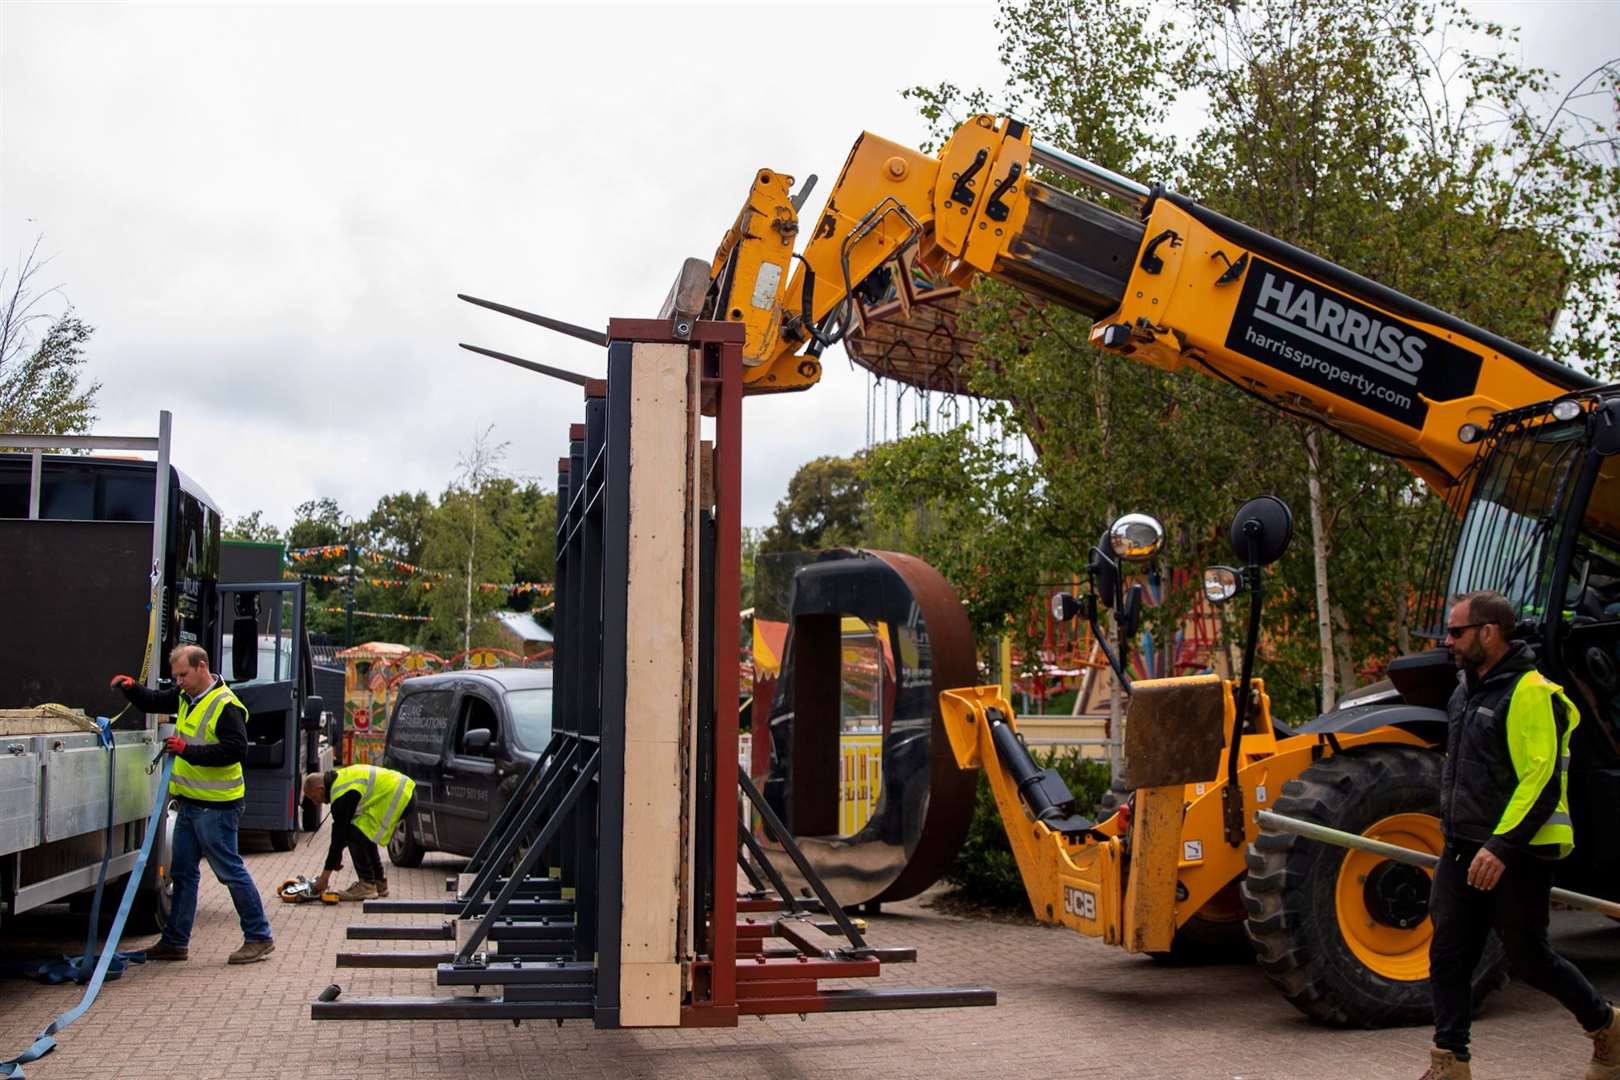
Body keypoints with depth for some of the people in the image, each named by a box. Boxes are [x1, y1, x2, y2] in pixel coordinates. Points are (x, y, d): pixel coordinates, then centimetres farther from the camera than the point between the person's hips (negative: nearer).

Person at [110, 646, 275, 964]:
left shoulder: (225, 705, -17)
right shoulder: (185, 697, 11)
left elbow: (236, 750, -25)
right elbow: (154, 702, 27)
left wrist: (189, 751, -27)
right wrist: (132, 688, 6)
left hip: (216, 806, -9)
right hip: (190, 802, 9)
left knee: (231, 871, -4)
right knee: (182, 873, 14)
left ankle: (259, 937, 5)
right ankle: (175, 942, 22)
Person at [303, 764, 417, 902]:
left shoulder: (342, 796, -16)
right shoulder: (338, 778, 14)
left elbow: (339, 835, -14)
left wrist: (325, 875, -7)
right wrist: (337, 855, 27)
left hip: (400, 797, -11)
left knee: (355, 834, -8)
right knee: (365, 834, 18)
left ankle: (367, 886, -5)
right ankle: (379, 883, 22)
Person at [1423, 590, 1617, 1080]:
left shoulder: (1529, 693, -18)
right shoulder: (1467, 689, 11)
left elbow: (1542, 782, -24)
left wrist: (1502, 846, -29)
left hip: (1516, 855, -8)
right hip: (1464, 851, 8)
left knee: (1528, 957, 5)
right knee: (1448, 955, 4)